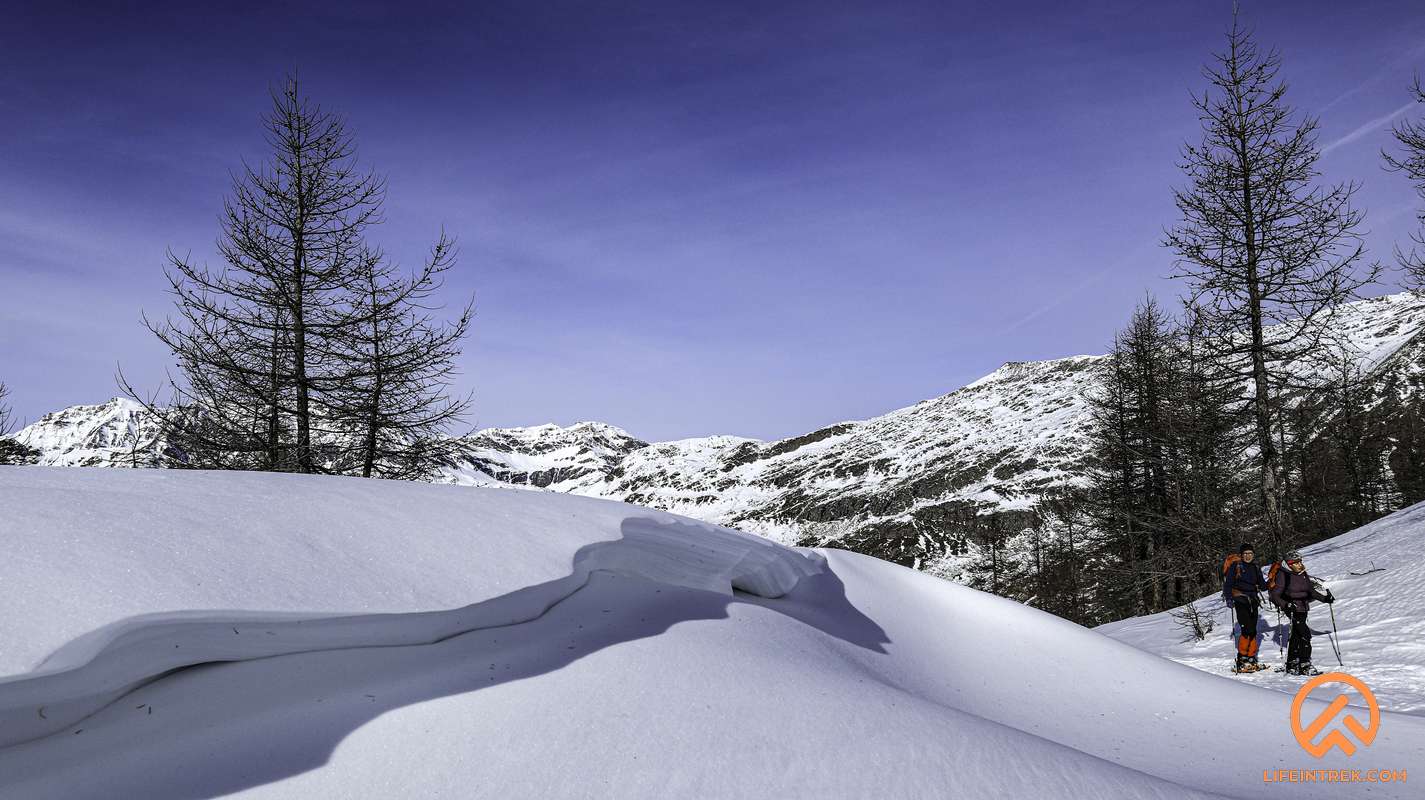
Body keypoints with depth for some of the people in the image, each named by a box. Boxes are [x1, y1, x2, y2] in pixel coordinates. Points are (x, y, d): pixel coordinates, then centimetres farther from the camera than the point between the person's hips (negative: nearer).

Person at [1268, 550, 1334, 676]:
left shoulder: (1304, 575, 8)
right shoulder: (1284, 576, -13)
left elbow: (1312, 590, 17)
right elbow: (1275, 596, -13)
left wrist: (1325, 598, 2)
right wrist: (1286, 605, -28)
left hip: (1303, 609, 7)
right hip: (1293, 610, -7)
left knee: (1296, 636, 13)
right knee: (1305, 635, -15)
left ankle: (1292, 666, 23)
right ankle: (1305, 666, -10)